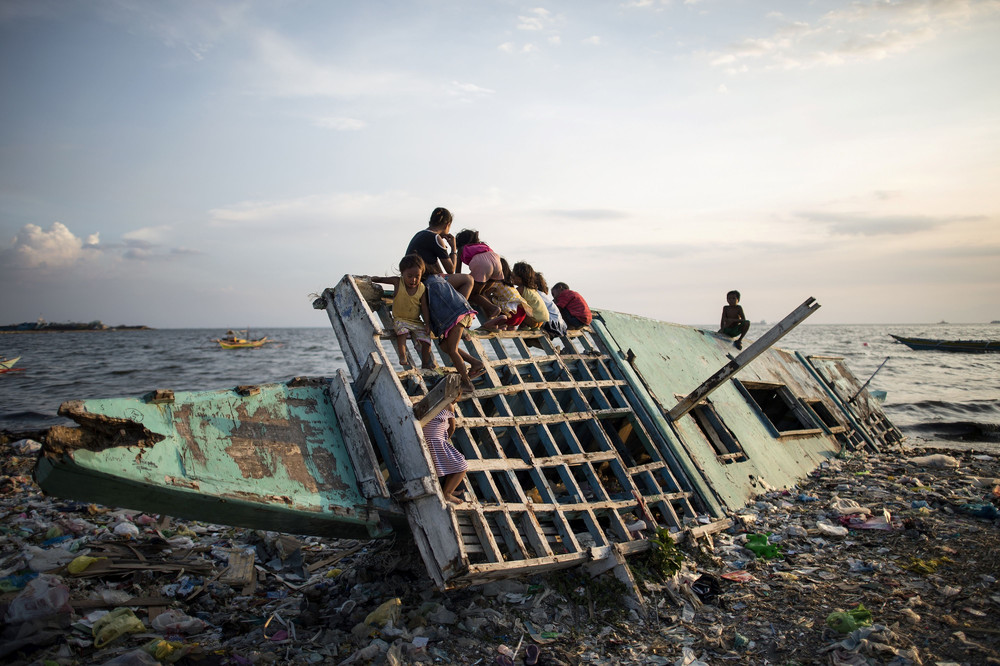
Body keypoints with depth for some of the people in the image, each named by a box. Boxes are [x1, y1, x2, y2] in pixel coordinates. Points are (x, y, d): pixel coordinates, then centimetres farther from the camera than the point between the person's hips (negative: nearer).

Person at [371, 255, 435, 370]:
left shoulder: (422, 289, -5)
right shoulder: (397, 282, -8)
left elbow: (424, 307, -2)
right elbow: (380, 279, 4)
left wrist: (427, 324, -7)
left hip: (416, 321, 2)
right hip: (400, 319, -2)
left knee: (426, 341, -9)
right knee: (402, 331, -35)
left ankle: (426, 363, 7)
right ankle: (402, 357, -28)